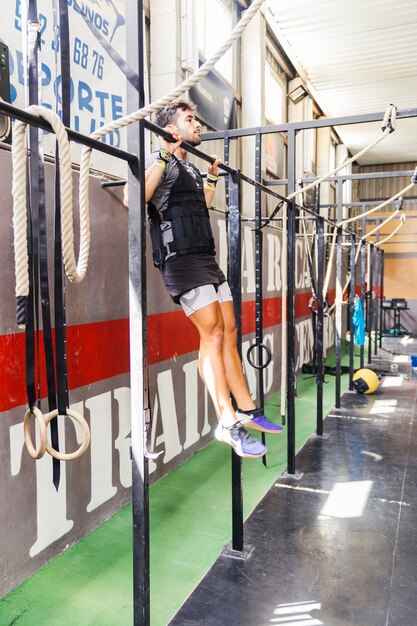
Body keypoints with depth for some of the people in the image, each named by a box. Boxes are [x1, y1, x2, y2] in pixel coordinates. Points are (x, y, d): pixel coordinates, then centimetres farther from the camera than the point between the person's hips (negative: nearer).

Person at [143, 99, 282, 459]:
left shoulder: (188, 167, 23)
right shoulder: (162, 162, -3)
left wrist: (212, 177, 37)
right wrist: (164, 155, -20)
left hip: (207, 259, 9)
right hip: (182, 259, -9)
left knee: (229, 333, 8)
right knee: (213, 335, -14)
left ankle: (247, 411, 16)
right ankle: (228, 425, -8)